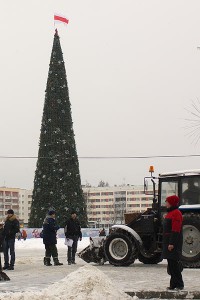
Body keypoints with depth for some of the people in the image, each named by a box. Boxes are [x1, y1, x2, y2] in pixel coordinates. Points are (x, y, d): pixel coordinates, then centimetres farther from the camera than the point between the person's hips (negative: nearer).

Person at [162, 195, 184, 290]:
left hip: (173, 243, -10)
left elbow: (175, 230, -21)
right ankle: (174, 284, 15)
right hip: (168, 242, 10)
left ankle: (179, 284, -6)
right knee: (171, 263, 11)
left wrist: (172, 243, -25)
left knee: (174, 263, -10)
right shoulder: (170, 213, 18)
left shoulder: (176, 213, -14)